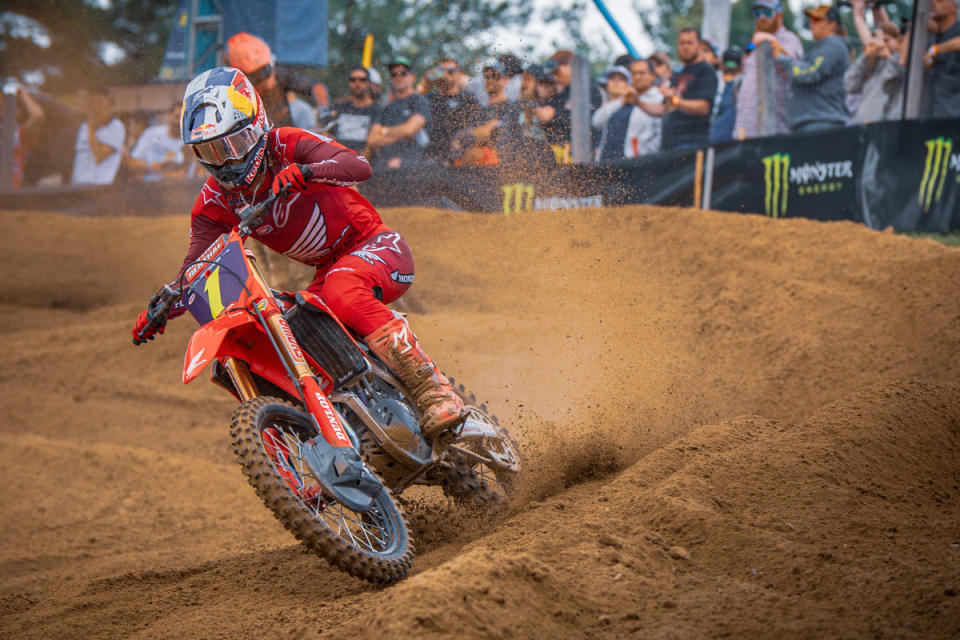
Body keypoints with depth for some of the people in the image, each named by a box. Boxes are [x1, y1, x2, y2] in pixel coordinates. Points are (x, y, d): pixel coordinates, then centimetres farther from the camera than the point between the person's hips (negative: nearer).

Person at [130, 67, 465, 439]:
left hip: (376, 245, -7)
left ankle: (435, 391, -41)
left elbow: (359, 167, -29)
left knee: (343, 294, -39)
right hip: (329, 271, 7)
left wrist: (305, 172, -46)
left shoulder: (286, 146, -14)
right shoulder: (215, 202, 1)